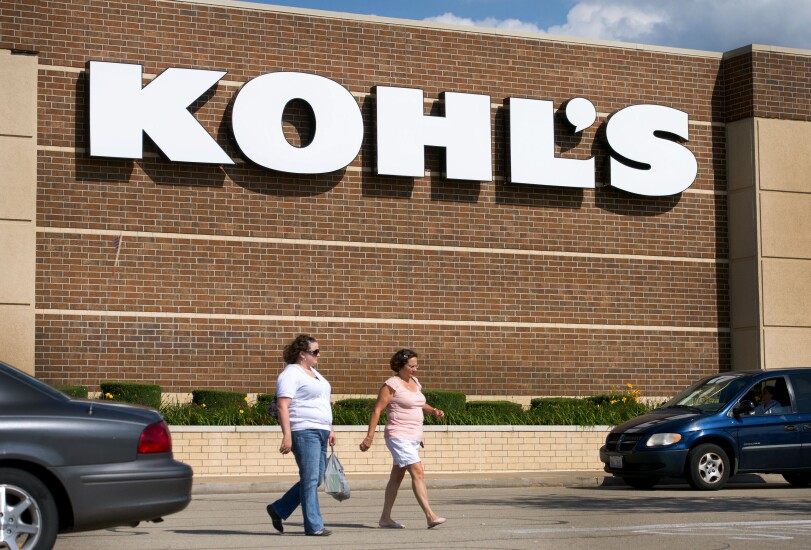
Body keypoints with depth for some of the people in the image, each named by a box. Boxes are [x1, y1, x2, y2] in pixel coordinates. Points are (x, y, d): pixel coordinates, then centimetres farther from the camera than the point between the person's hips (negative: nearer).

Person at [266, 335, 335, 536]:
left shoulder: (313, 373, 20)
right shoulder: (291, 374, -10)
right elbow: (282, 405, -17)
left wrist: (330, 428, 21)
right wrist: (287, 435, -24)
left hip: (320, 432, 10)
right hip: (304, 431, -10)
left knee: (315, 480, 10)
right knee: (310, 479, -7)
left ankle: (278, 509, 21)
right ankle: (313, 526, -3)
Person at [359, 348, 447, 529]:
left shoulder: (414, 382, 14)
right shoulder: (391, 385, -10)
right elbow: (377, 410, -12)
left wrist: (433, 411, 9)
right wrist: (369, 436, -17)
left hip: (414, 438, 8)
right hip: (399, 436, -8)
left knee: (397, 476, 11)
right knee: (418, 473, -17)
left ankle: (385, 518, 18)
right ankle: (430, 516, -22)